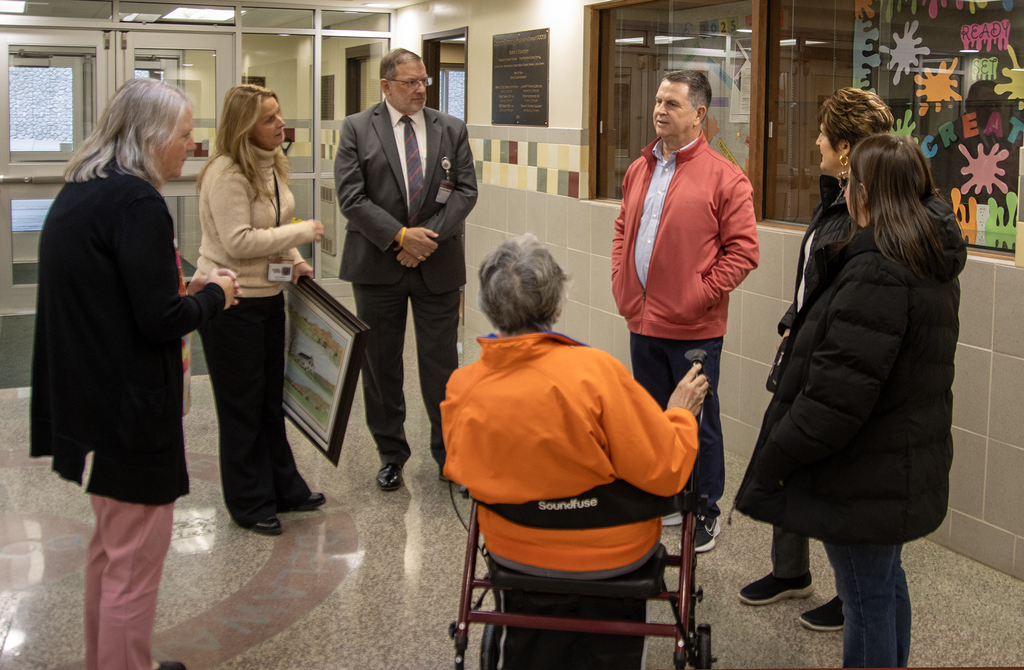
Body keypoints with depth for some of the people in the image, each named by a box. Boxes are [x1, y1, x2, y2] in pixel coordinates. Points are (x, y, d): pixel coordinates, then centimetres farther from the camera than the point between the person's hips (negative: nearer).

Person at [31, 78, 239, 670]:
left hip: (87, 396, 11)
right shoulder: (136, 200, -19)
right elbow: (160, 320, -22)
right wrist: (213, 295, -4)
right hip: (132, 406, -10)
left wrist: (187, 291, 9)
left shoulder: (77, 194, 10)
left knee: (111, 547, 24)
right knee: (135, 561, 2)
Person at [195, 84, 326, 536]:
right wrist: (302, 232, -20)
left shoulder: (270, 166, 8)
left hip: (269, 295, 9)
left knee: (271, 398, 18)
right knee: (241, 405, 4)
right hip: (231, 304, -9)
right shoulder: (226, 172, -21)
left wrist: (293, 261, 3)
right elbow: (239, 242, -26)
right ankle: (249, 504, 18)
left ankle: (283, 489, 32)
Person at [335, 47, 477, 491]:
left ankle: (449, 453, 17)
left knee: (441, 362, 4)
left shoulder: (451, 130, 6)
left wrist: (430, 235, -13)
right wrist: (400, 236, -16)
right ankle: (391, 453, 23)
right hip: (378, 266, 0)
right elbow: (351, 197, -8)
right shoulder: (357, 129, -1)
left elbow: (465, 191, 0)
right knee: (380, 363, 8)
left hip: (439, 265, 1)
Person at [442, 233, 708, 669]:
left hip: (510, 550, 4)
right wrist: (680, 413, -1)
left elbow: (458, 470, 2)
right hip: (608, 554, -4)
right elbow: (666, 472, -21)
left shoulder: (461, 385, -17)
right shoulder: (596, 372, -30)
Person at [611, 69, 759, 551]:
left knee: (698, 423, 4)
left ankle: (706, 513, 18)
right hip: (643, 322, 6)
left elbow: (743, 249, -10)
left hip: (693, 329, -6)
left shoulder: (723, 177, -10)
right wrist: (621, 284, 9)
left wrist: (702, 295, -14)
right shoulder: (640, 170, 11)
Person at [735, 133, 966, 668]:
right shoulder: (934, 264, 7)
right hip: (908, 463, 10)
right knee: (886, 583, 24)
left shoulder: (877, 272, -26)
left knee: (866, 597, 4)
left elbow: (838, 390, -28)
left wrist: (774, 457, -18)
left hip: (866, 477, -10)